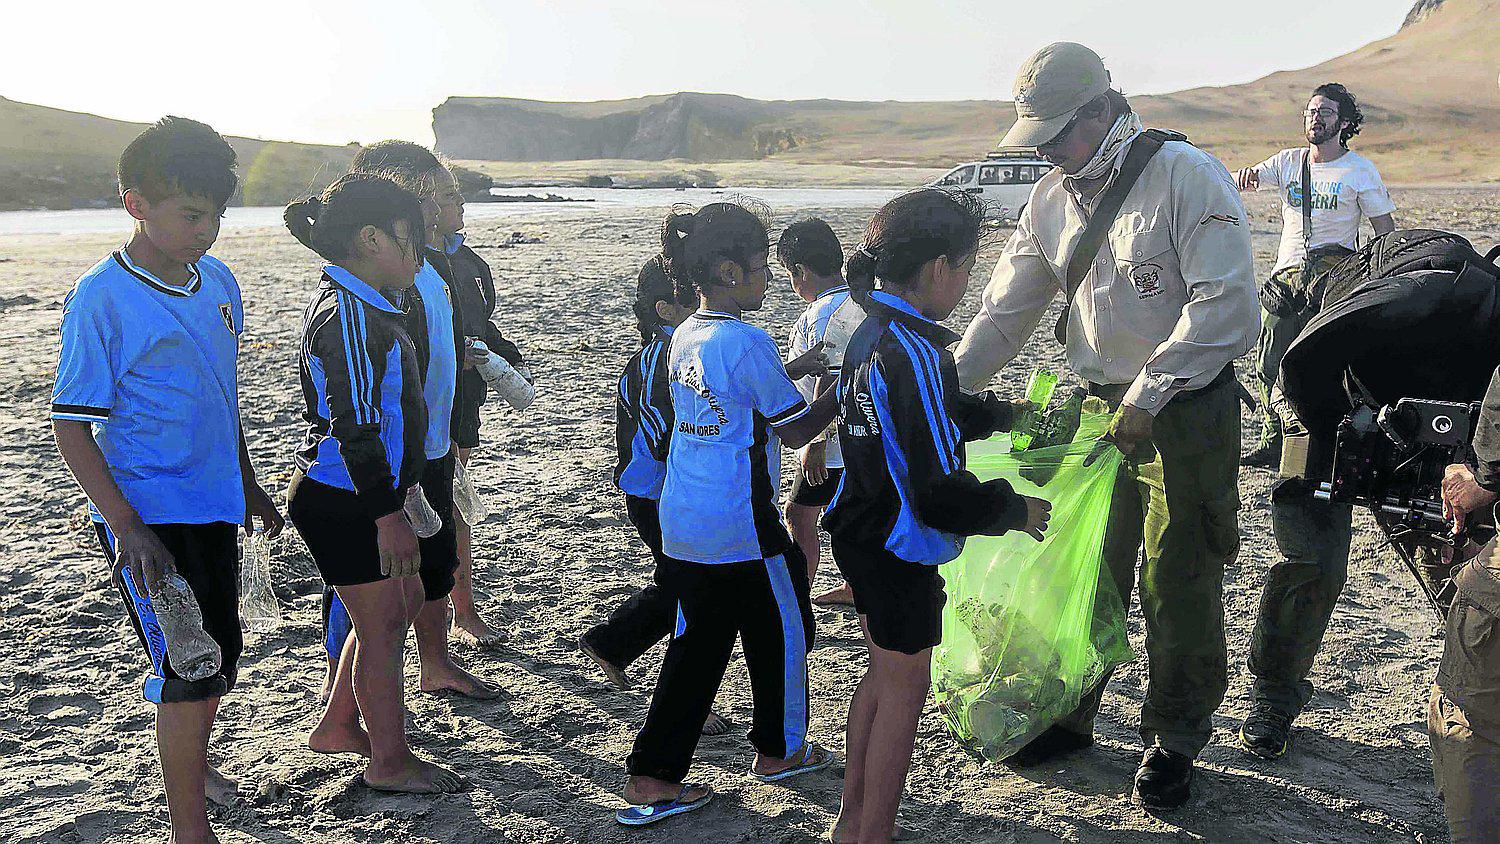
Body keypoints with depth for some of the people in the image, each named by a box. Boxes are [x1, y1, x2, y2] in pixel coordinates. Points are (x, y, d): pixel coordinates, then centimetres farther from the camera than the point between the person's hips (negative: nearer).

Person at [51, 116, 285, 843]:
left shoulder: (218, 282, 4)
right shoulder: (101, 299, -16)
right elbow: (70, 424, -14)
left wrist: (246, 484, 21)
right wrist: (127, 528, -20)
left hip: (212, 507, 7)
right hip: (146, 516, -7)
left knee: (220, 656, 20)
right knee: (189, 670, -4)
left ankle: (193, 763, 45)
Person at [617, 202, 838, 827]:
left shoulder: (685, 336, 7)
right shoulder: (747, 342, -19)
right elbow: (795, 429, -12)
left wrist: (791, 369, 17)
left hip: (682, 523, 8)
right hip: (739, 529, -8)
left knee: (697, 643, 14)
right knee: (782, 630, 15)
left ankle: (652, 778, 15)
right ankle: (779, 750, 33)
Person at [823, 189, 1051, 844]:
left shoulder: (871, 333, 4)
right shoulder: (914, 353, -26)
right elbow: (941, 494, -28)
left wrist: (1002, 413, 19)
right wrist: (1014, 511, -13)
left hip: (861, 536, 9)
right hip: (901, 552, -9)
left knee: (882, 673, 22)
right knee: (905, 689, 7)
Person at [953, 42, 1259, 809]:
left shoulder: (1185, 175, -14)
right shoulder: (1052, 197, 6)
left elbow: (1226, 304, -20)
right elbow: (1006, 309, 11)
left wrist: (1147, 397, -23)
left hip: (1186, 411, -5)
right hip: (1099, 407, 6)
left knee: (1176, 585, 5)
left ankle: (1174, 739, 23)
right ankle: (1068, 713, 31)